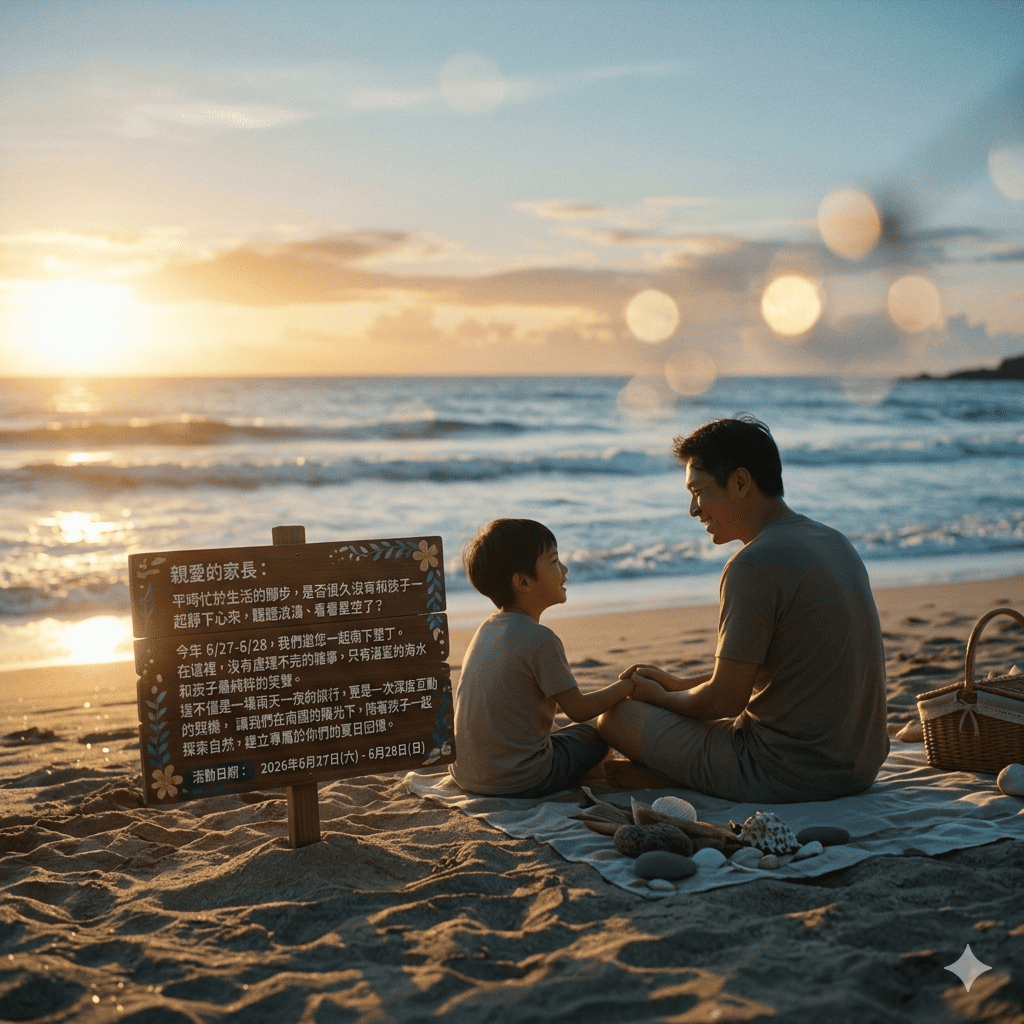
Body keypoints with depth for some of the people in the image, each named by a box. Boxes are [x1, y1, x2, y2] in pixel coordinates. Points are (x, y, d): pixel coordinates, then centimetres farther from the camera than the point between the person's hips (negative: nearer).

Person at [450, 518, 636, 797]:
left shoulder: (488, 628, 7)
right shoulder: (540, 639, -18)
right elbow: (579, 710, -10)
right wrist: (627, 685, 6)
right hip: (520, 782, -7)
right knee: (593, 735, 15)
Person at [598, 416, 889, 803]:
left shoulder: (753, 566, -20)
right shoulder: (835, 542, 9)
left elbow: (725, 700, -16)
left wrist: (661, 698, 4)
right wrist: (678, 684, 19)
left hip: (789, 774, -9)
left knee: (616, 717, 1)